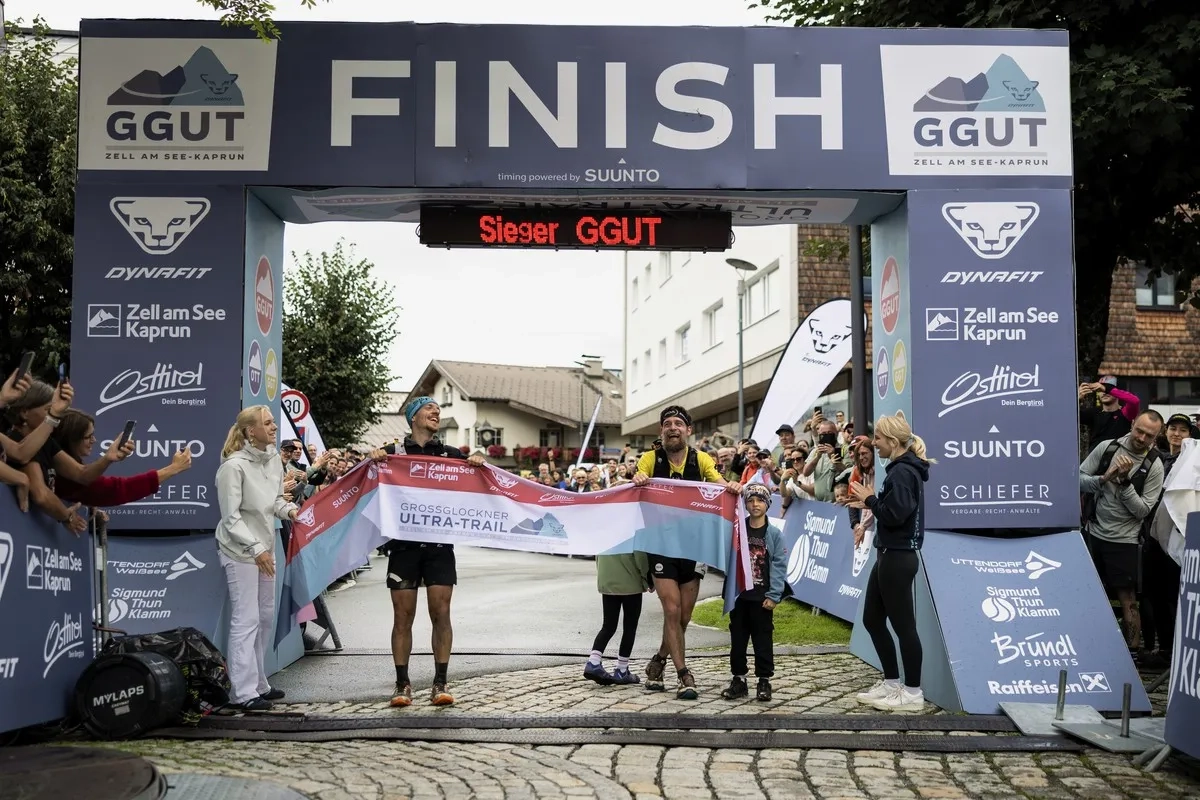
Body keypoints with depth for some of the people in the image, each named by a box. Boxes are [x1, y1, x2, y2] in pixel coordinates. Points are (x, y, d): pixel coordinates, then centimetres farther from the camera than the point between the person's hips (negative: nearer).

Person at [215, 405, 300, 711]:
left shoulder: (274, 458, 1)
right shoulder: (234, 466, -20)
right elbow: (231, 517, -19)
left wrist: (289, 509, -9)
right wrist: (256, 549, -23)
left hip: (265, 548, 8)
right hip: (240, 551, -8)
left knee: (265, 617, 15)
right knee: (246, 619, -5)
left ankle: (258, 684, 27)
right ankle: (243, 692, 2)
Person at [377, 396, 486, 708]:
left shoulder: (452, 454, 10)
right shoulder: (392, 452, 6)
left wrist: (479, 464, -10)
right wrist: (371, 461, -16)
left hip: (440, 545, 1)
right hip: (404, 544, -1)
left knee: (441, 613, -1)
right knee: (403, 616, 2)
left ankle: (440, 682, 7)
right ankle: (402, 683, 12)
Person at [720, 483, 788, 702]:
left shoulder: (774, 534, -2)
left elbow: (779, 566, -6)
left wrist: (773, 595, -12)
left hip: (762, 597, -2)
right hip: (738, 594, 2)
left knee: (763, 640, 4)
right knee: (737, 639, 9)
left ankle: (764, 681, 15)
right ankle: (738, 679, 19)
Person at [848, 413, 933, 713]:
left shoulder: (902, 472, -17)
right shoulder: (901, 469, 14)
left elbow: (895, 515, -24)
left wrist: (871, 499, -11)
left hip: (898, 558, -10)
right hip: (890, 556, 10)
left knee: (903, 624, -1)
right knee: (872, 620, 15)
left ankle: (913, 692, 10)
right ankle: (892, 683, 25)